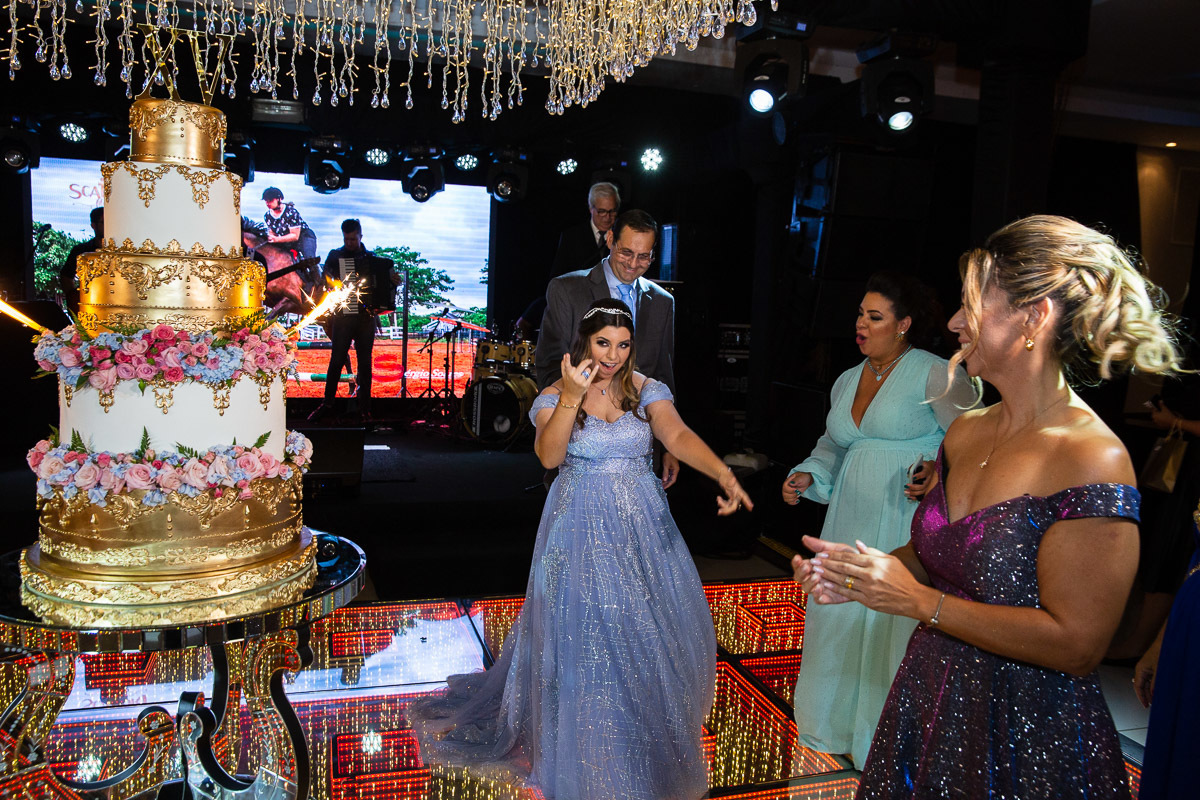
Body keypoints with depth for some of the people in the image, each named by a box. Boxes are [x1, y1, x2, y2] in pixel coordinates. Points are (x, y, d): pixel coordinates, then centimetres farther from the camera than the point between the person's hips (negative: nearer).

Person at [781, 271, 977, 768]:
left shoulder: (933, 374, -7)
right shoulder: (847, 381, 13)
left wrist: (940, 471, -27)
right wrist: (807, 475, 5)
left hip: (907, 525, -6)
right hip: (852, 521, 6)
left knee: (896, 625, 1)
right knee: (843, 616, 13)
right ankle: (840, 722, 34)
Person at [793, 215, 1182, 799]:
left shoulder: (1094, 462, -22)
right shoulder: (965, 432, 1)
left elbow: (1076, 645, -22)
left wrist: (919, 601, -20)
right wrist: (861, 573, -7)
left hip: (1030, 735, -6)